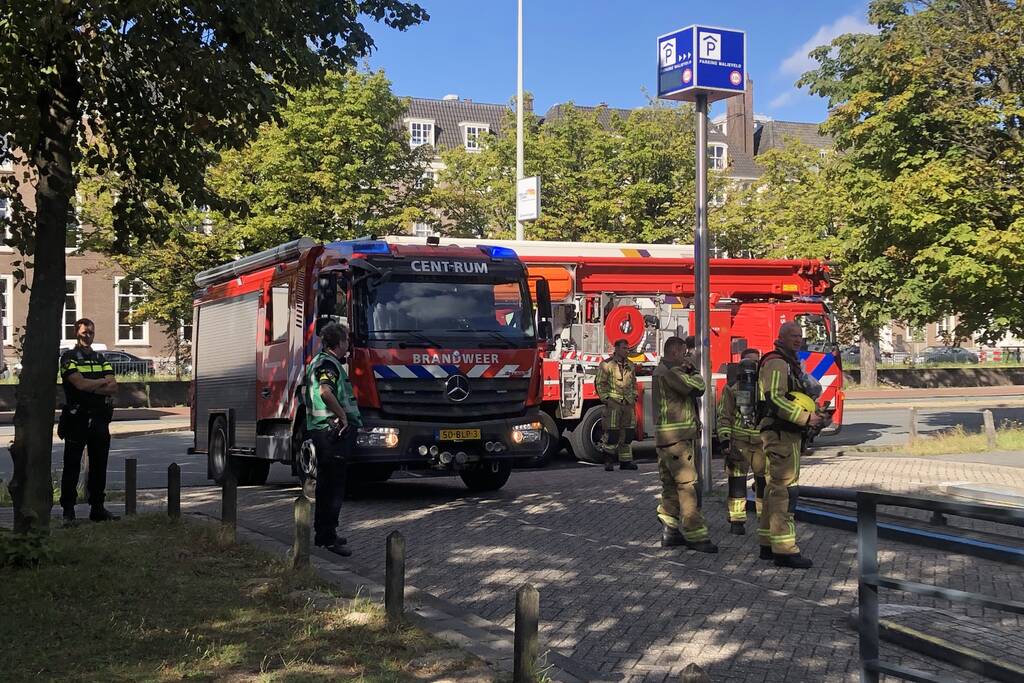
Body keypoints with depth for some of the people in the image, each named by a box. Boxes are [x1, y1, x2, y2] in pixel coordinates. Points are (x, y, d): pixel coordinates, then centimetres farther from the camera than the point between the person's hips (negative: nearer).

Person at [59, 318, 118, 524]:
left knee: (99, 466, 8)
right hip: (76, 419, -5)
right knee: (72, 466, -3)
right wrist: (103, 381, -2)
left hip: (99, 420, 5)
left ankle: (97, 508, 15)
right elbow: (79, 383, -16)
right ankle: (68, 511, -1)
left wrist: (90, 387, -10)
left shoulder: (100, 358, 15)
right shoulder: (69, 357, -1)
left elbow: (113, 387, 3)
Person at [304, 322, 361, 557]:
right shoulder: (329, 364, -14)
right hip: (333, 431, -11)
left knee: (326, 484, 16)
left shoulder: (316, 361, 19)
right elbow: (326, 392, -32)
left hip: (319, 429, 11)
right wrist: (342, 415, -22)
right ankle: (328, 537, -9)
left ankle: (323, 533, 23)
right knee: (334, 485, -8)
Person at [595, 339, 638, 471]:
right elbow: (599, 383, -3)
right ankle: (608, 460, 1)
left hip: (628, 404, 6)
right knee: (612, 433, -8)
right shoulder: (606, 365, -5)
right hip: (613, 403, -6)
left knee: (628, 433, 5)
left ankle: (625, 461, 12)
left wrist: (634, 398, 16)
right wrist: (605, 398, -9)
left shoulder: (631, 365, 14)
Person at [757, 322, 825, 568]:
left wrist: (813, 416, 16)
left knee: (776, 488, 14)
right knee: (786, 489, -12)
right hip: (781, 435, -11)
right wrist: (806, 418, -22)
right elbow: (774, 400, -23)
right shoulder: (776, 363, -12)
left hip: (787, 435, 11)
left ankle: (768, 543, 20)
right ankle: (784, 550, -14)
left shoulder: (790, 364, 22)